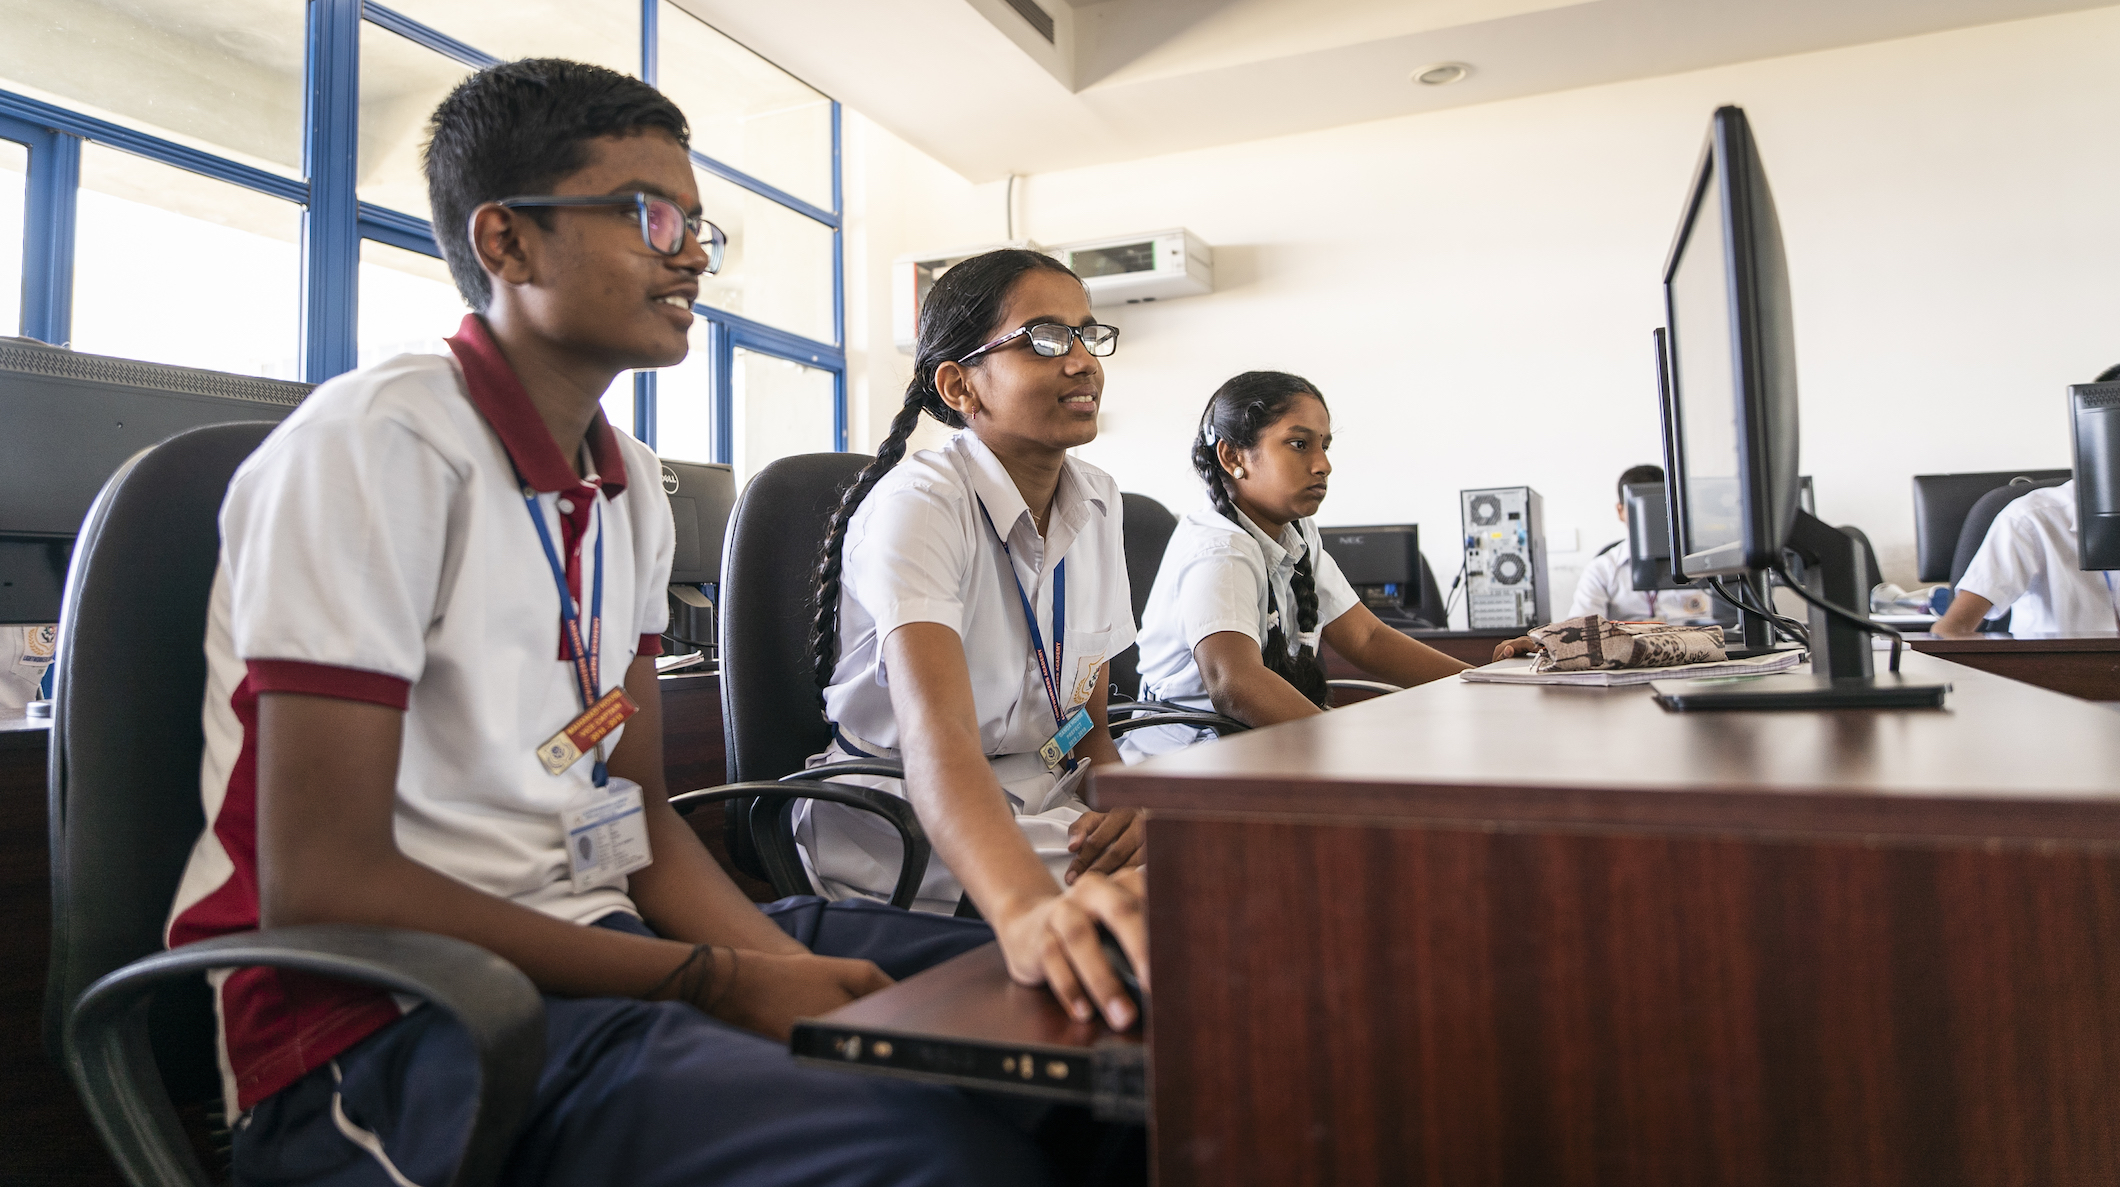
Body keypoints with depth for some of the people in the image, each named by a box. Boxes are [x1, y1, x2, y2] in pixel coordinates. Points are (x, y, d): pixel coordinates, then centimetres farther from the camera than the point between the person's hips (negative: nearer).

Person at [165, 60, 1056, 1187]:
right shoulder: (379, 440, -14)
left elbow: (637, 816, 11)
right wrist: (716, 982, -18)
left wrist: (795, 969, -7)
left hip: (597, 941, 8)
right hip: (386, 1016, -7)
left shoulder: (629, 489, 11)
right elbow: (321, 885, -18)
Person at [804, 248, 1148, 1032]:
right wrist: (1029, 907, -53)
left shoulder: (1095, 503, 6)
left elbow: (1088, 727, 11)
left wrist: (1124, 806, -12)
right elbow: (935, 733, -35)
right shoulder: (918, 504, -17)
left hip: (1053, 832, 7)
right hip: (920, 865, -7)